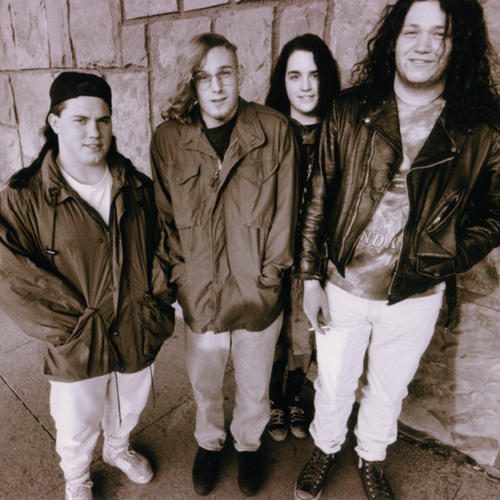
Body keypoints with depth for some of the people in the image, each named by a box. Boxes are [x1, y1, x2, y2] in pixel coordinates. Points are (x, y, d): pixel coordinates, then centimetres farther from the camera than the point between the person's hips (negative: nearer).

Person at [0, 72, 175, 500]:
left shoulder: (137, 188, -3)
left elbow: (159, 249, 4)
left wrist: (158, 304, -6)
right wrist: (75, 327, -17)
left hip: (138, 335, 3)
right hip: (77, 348, -3)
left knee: (129, 408, 27)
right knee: (77, 424, 20)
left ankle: (118, 448, 61)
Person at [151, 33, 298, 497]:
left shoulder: (274, 130, -9)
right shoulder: (168, 138, -6)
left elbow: (284, 211, -5)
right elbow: (164, 216, 0)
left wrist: (267, 275, -6)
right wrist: (183, 276, -4)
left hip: (259, 295, 0)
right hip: (199, 294, 1)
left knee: (254, 386, 21)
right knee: (204, 382, 23)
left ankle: (248, 444, 53)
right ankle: (208, 443, 54)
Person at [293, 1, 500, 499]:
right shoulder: (350, 110, -8)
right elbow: (317, 197, -5)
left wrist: (446, 260, -13)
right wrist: (310, 277, -5)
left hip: (416, 299, 1)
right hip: (343, 288, 0)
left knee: (388, 389, 24)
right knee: (332, 384, 20)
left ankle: (372, 458, 56)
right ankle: (325, 448, 53)